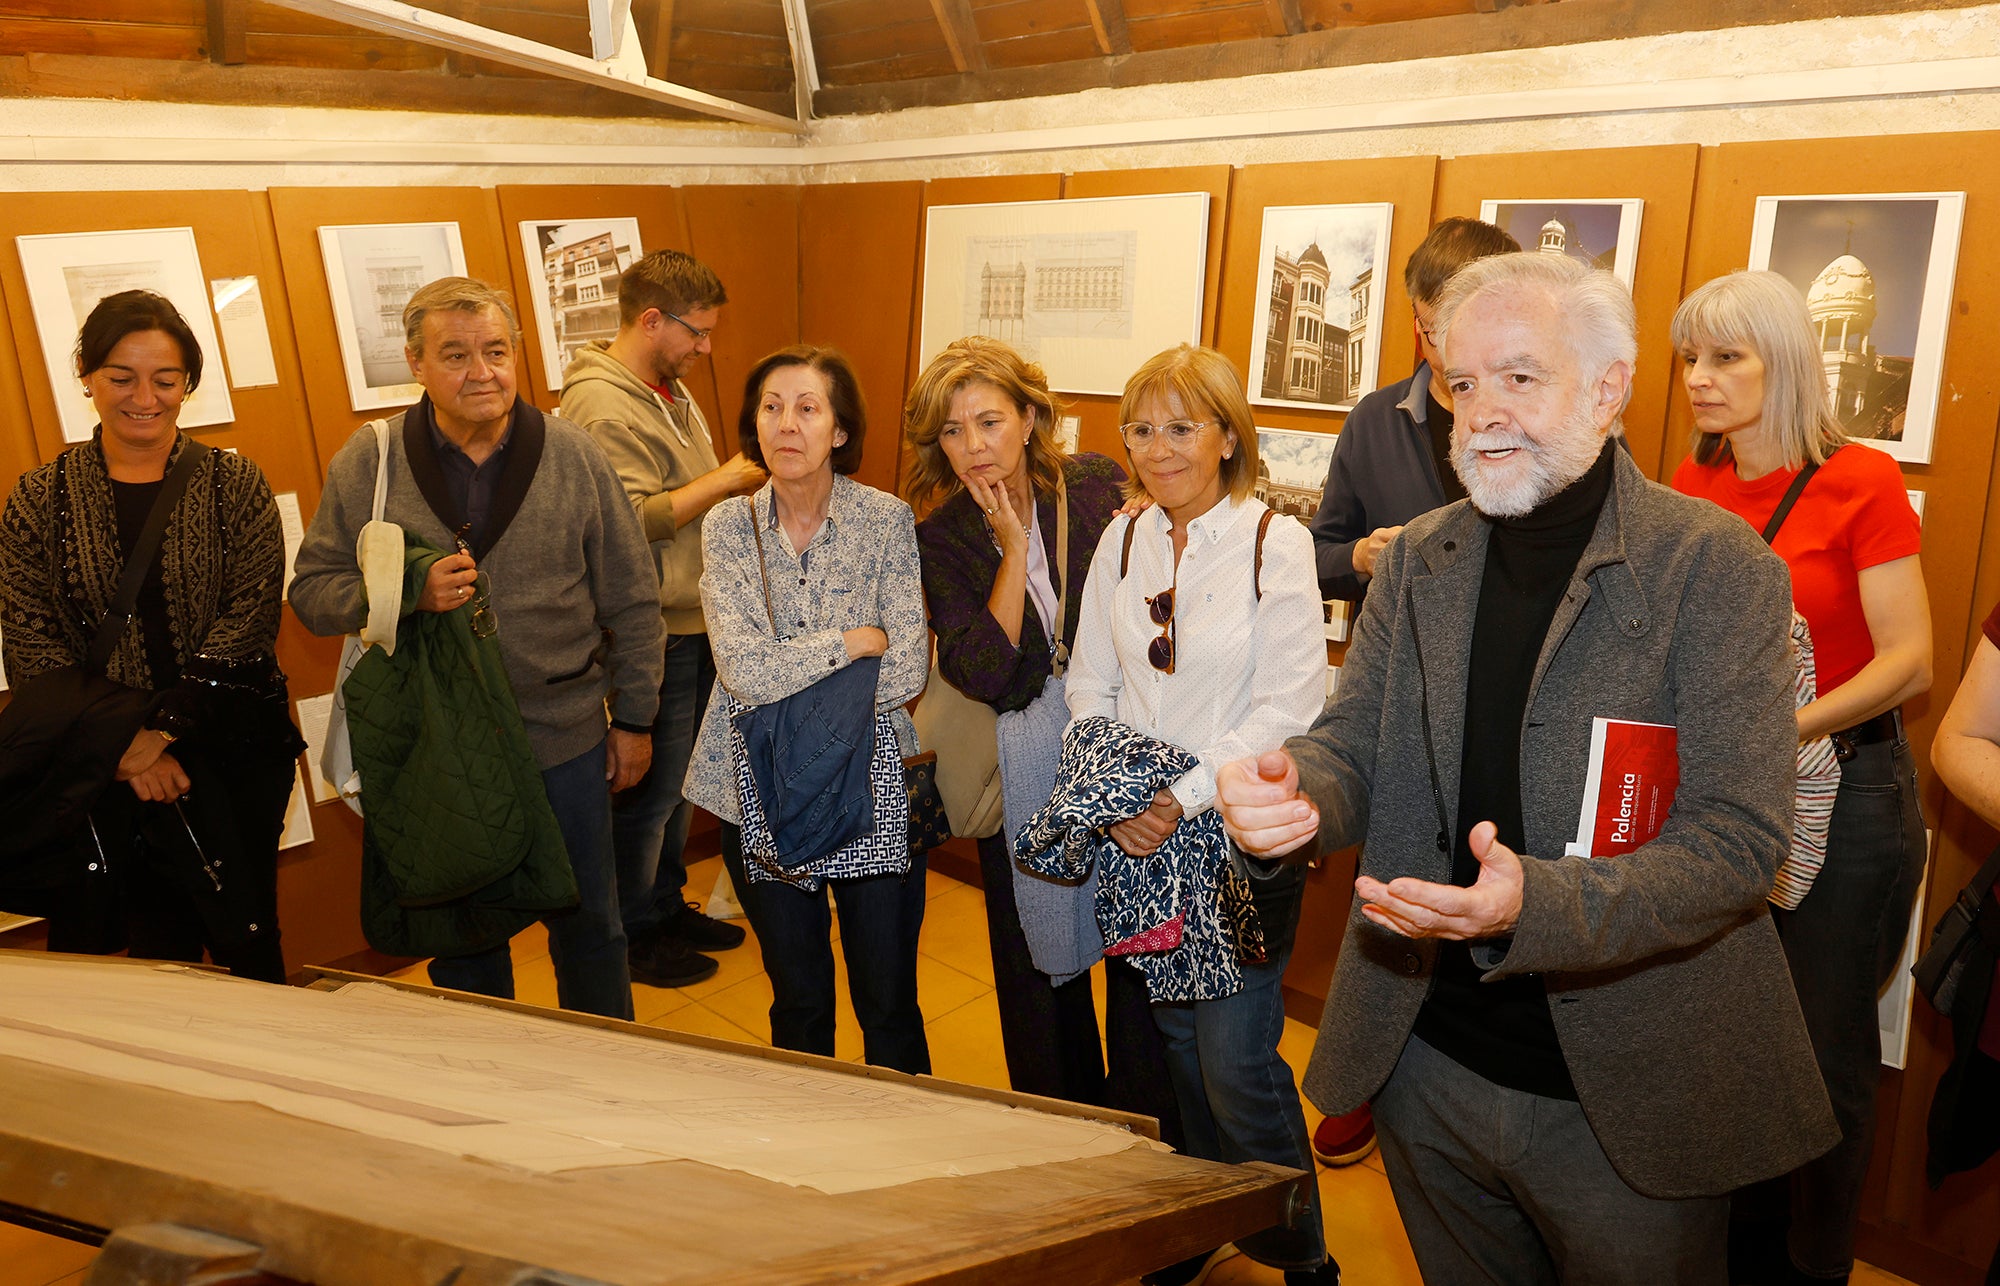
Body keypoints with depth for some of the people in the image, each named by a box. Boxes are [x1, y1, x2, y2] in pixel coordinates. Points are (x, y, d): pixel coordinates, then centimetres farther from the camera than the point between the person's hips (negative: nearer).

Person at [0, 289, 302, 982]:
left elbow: (250, 618, -7)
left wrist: (164, 729, -16)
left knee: (247, 938, 7)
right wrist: (122, 747, -12)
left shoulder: (235, 484, 1)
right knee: (158, 949, 5)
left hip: (236, 749, 0)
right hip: (109, 768, 1)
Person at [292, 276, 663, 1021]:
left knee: (588, 927, 16)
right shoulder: (365, 465, -4)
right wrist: (409, 592, -20)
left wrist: (634, 718, 3)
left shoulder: (573, 456, -4)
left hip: (565, 741, 0)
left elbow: (631, 600, 2)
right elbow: (312, 593, -1)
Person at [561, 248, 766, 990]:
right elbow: (633, 521, -25)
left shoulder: (669, 389, 13)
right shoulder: (602, 406, -18)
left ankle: (667, 904, 36)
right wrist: (724, 480, -18)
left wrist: (738, 482, 6)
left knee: (678, 783, 20)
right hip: (653, 634, -9)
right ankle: (635, 934, 22)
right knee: (648, 791, 4)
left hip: (695, 623, 9)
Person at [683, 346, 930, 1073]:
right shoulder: (728, 528, -3)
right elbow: (742, 669, -16)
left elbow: (907, 673, -13)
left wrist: (783, 672, -12)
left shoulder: (887, 521, -6)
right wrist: (851, 642, -13)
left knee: (889, 1003, 9)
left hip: (873, 792, -1)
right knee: (797, 999, 18)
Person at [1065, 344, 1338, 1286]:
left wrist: (1185, 799, -17)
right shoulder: (1121, 542, 6)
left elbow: (1289, 707, -13)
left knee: (1235, 1057, -4)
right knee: (1171, 1038, 15)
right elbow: (1090, 685, 8)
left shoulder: (1276, 544, -9)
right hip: (1138, 832, 5)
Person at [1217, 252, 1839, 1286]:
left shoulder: (1717, 567, -13)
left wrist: (1539, 905, -34)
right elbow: (1353, 745, 3)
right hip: (1426, 1066, 4)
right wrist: (1292, 793, -21)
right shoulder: (1417, 559, 2)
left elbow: (1741, 836, -18)